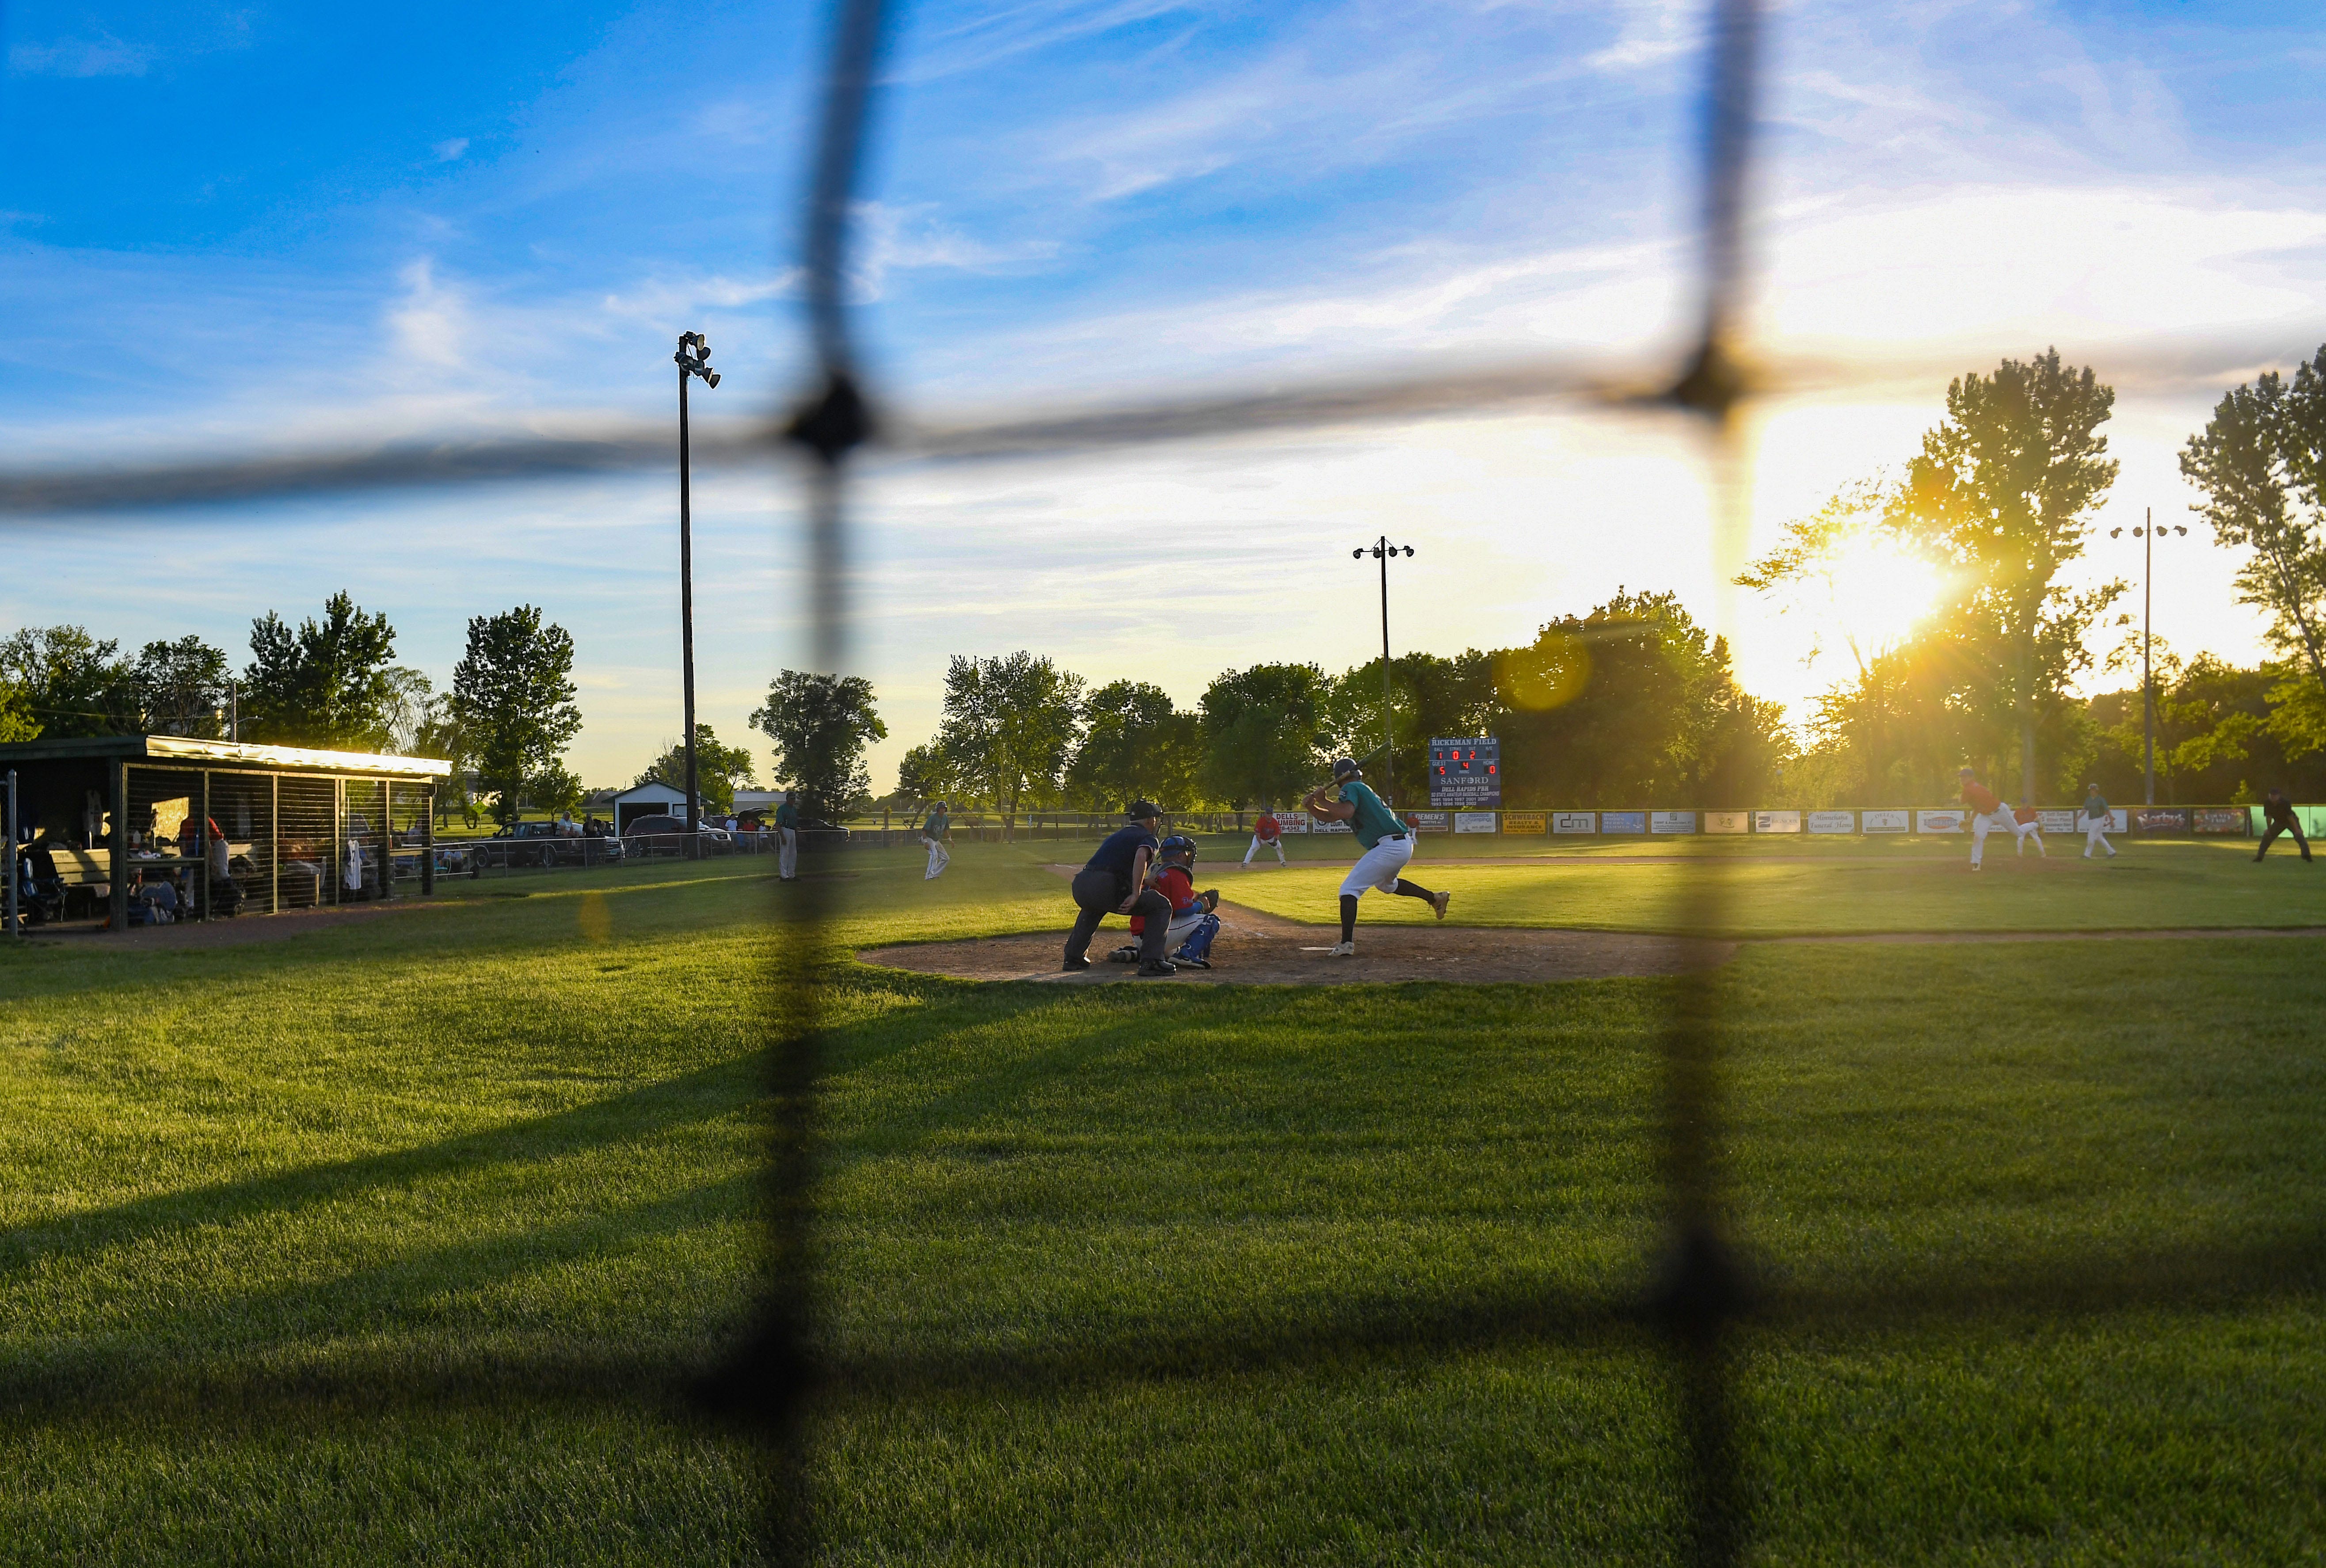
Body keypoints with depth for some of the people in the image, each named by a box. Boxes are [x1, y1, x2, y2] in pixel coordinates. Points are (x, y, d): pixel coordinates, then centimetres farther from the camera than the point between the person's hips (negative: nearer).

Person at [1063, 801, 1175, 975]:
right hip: (1107, 889, -7)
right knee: (1162, 905, 7)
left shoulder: (1116, 835, 34)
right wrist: (1136, 894, -17)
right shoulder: (1148, 838, 11)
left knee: (1093, 907, 43)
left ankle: (1073, 957, 37)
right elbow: (1141, 856, -13)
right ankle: (1150, 962, -6)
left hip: (1080, 885, 7)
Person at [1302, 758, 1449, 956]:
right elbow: (1331, 816, 23)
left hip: (1389, 847, -10)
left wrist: (1323, 801, -15)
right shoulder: (1363, 789, 22)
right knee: (1386, 884, 38)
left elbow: (1346, 813, -26)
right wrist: (1311, 807, 7)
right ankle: (1435, 898, 45)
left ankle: (1347, 945, -21)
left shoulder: (1350, 789, -5)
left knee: (1349, 889, -10)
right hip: (1405, 845, 10)